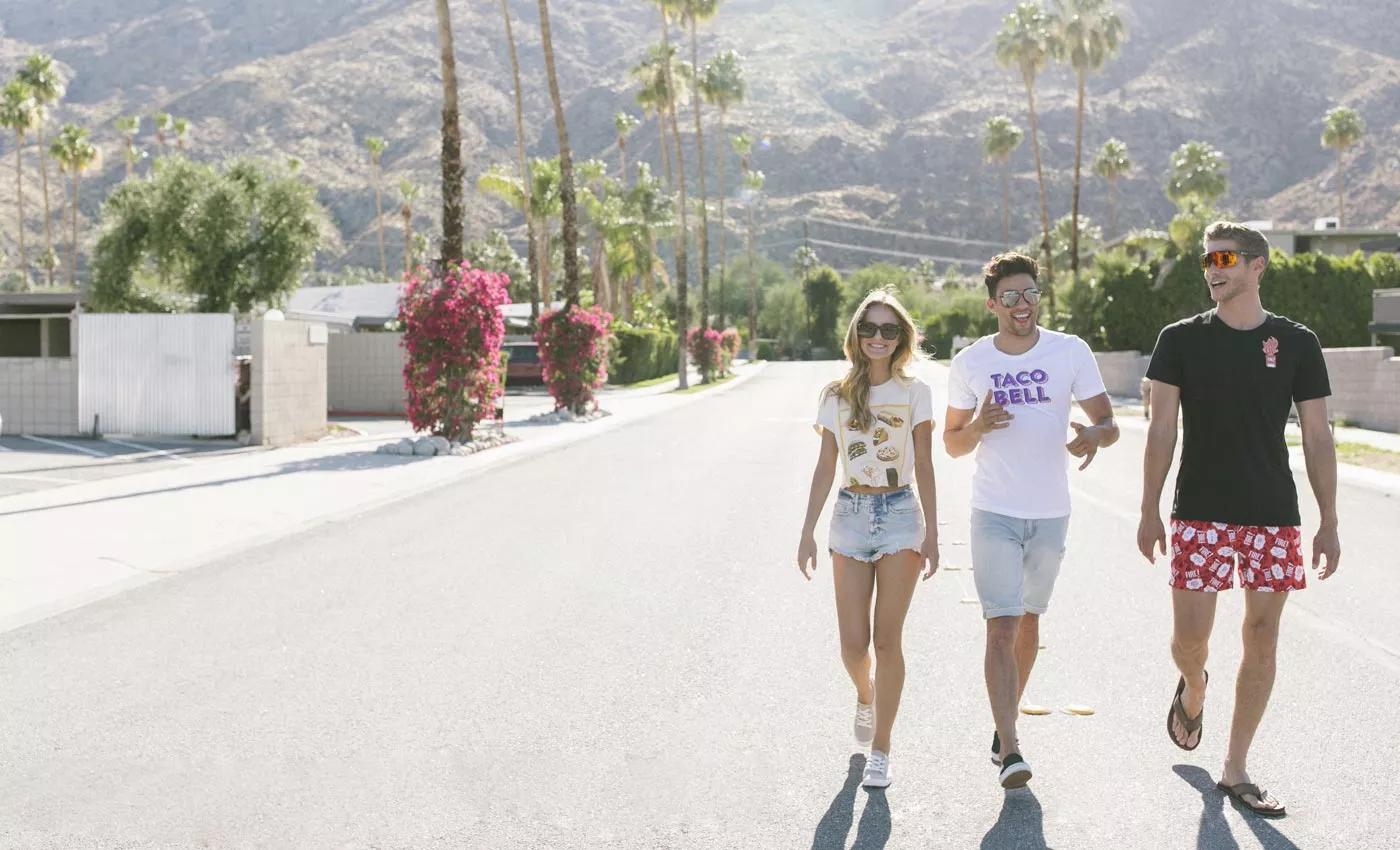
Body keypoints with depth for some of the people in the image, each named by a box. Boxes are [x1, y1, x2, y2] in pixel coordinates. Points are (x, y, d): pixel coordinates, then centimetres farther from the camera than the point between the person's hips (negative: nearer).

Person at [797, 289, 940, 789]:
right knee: (853, 645, 1)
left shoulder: (914, 394, 1)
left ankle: (880, 750, 11)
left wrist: (931, 535, -1)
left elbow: (924, 468, 2)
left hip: (900, 515, -1)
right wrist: (807, 533, 3)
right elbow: (825, 468, 6)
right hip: (850, 517, 2)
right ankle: (866, 697, 36)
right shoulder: (836, 397, 5)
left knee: (888, 640, -1)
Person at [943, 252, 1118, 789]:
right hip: (994, 514, -2)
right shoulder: (969, 363, -1)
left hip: (1051, 513, 2)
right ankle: (1009, 751, -13)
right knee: (1002, 628, -12)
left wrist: (1094, 435, -25)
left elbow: (1109, 424, -1)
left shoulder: (1071, 352, -2)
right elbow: (952, 443, 6)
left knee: (1028, 620, 16)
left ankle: (1005, 722, 36)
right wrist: (978, 427, -16)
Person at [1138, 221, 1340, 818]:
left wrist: (1328, 523, 2)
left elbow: (1317, 440, 6)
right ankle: (1192, 691, 33)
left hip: (1274, 516, 1)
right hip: (1200, 515, -1)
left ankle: (1236, 770, 16)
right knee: (1190, 634, -4)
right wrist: (1150, 512, -5)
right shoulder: (1181, 339, 2)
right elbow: (1161, 430, 0)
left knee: (1262, 638, 3)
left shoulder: (1296, 343, 4)